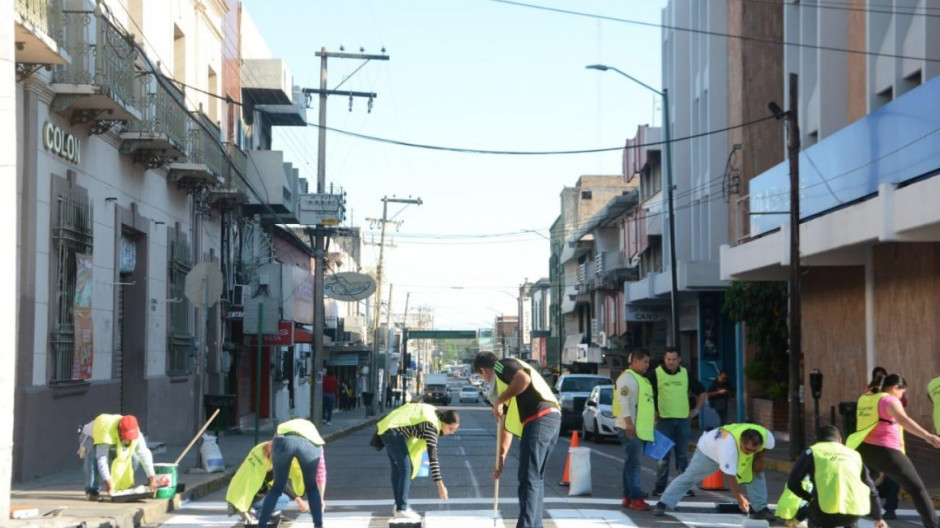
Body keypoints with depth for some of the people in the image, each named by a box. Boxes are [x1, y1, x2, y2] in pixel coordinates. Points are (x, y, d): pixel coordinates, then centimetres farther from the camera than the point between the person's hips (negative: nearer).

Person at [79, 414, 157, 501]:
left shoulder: (136, 434, -30)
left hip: (114, 444, 5)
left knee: (134, 458, -15)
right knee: (93, 457, -39)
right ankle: (92, 491, -31)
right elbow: (102, 459, -50)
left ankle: (124, 488, 3)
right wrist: (107, 481, -58)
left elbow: (144, 454, -31)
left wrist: (152, 477, -38)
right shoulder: (107, 432, -46)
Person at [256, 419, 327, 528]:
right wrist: (321, 498, 54)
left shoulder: (282, 428, 44)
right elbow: (321, 471, 44)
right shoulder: (313, 431, 42)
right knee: (312, 488, 24)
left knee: (277, 488, 20)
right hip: (310, 443, 0)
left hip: (284, 440, 0)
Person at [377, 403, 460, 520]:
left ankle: (399, 505, 24)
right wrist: (440, 485, -28)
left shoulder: (435, 412, 5)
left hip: (388, 429, 10)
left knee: (397, 468, 16)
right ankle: (401, 509, -17)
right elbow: (432, 457, -26)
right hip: (393, 432, -10)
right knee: (406, 468, -14)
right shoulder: (432, 425, -21)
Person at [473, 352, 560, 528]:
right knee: (536, 478, 16)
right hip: (551, 419, 10)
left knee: (529, 478, -8)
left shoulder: (502, 365, 4)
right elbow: (507, 424, 32)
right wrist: (501, 459, 33)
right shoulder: (502, 381, 30)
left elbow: (524, 379, -20)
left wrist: (499, 401, -8)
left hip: (540, 419, -10)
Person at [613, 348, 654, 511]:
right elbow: (623, 401, -19)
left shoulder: (642, 379, 22)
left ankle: (628, 497, 15)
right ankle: (636, 498, -13)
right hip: (631, 429, -10)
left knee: (632, 463, 11)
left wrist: (653, 415, 24)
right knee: (634, 463, -11)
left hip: (641, 429, 10)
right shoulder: (627, 377, -9)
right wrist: (629, 423, -25)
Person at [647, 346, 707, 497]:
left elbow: (701, 391, 19)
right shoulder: (656, 374, -3)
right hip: (664, 420, -3)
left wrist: (697, 409, 12)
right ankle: (660, 486, 5)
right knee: (663, 455, -1)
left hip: (683, 420, 3)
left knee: (683, 455, 6)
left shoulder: (686, 374, 8)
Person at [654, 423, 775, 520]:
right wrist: (740, 498, -48)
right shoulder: (728, 444, -50)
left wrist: (759, 459, -16)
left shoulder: (766, 435, -33)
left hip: (738, 452, 5)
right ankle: (662, 504, 5)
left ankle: (761, 509, 0)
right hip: (708, 450, -5)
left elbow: (768, 445, -4)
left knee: (756, 474, -10)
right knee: (688, 477, -2)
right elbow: (729, 476, -47)